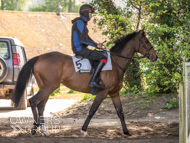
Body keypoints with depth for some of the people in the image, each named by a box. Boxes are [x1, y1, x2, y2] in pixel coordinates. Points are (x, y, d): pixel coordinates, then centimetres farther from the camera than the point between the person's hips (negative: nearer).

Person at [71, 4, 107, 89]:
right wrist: (96, 45, -16)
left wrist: (97, 45, 14)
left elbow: (87, 38, 23)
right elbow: (83, 39, -22)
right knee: (103, 59, -17)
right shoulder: (80, 23, -15)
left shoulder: (82, 23, 18)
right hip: (80, 49, -11)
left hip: (79, 49, 11)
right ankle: (93, 81, -23)